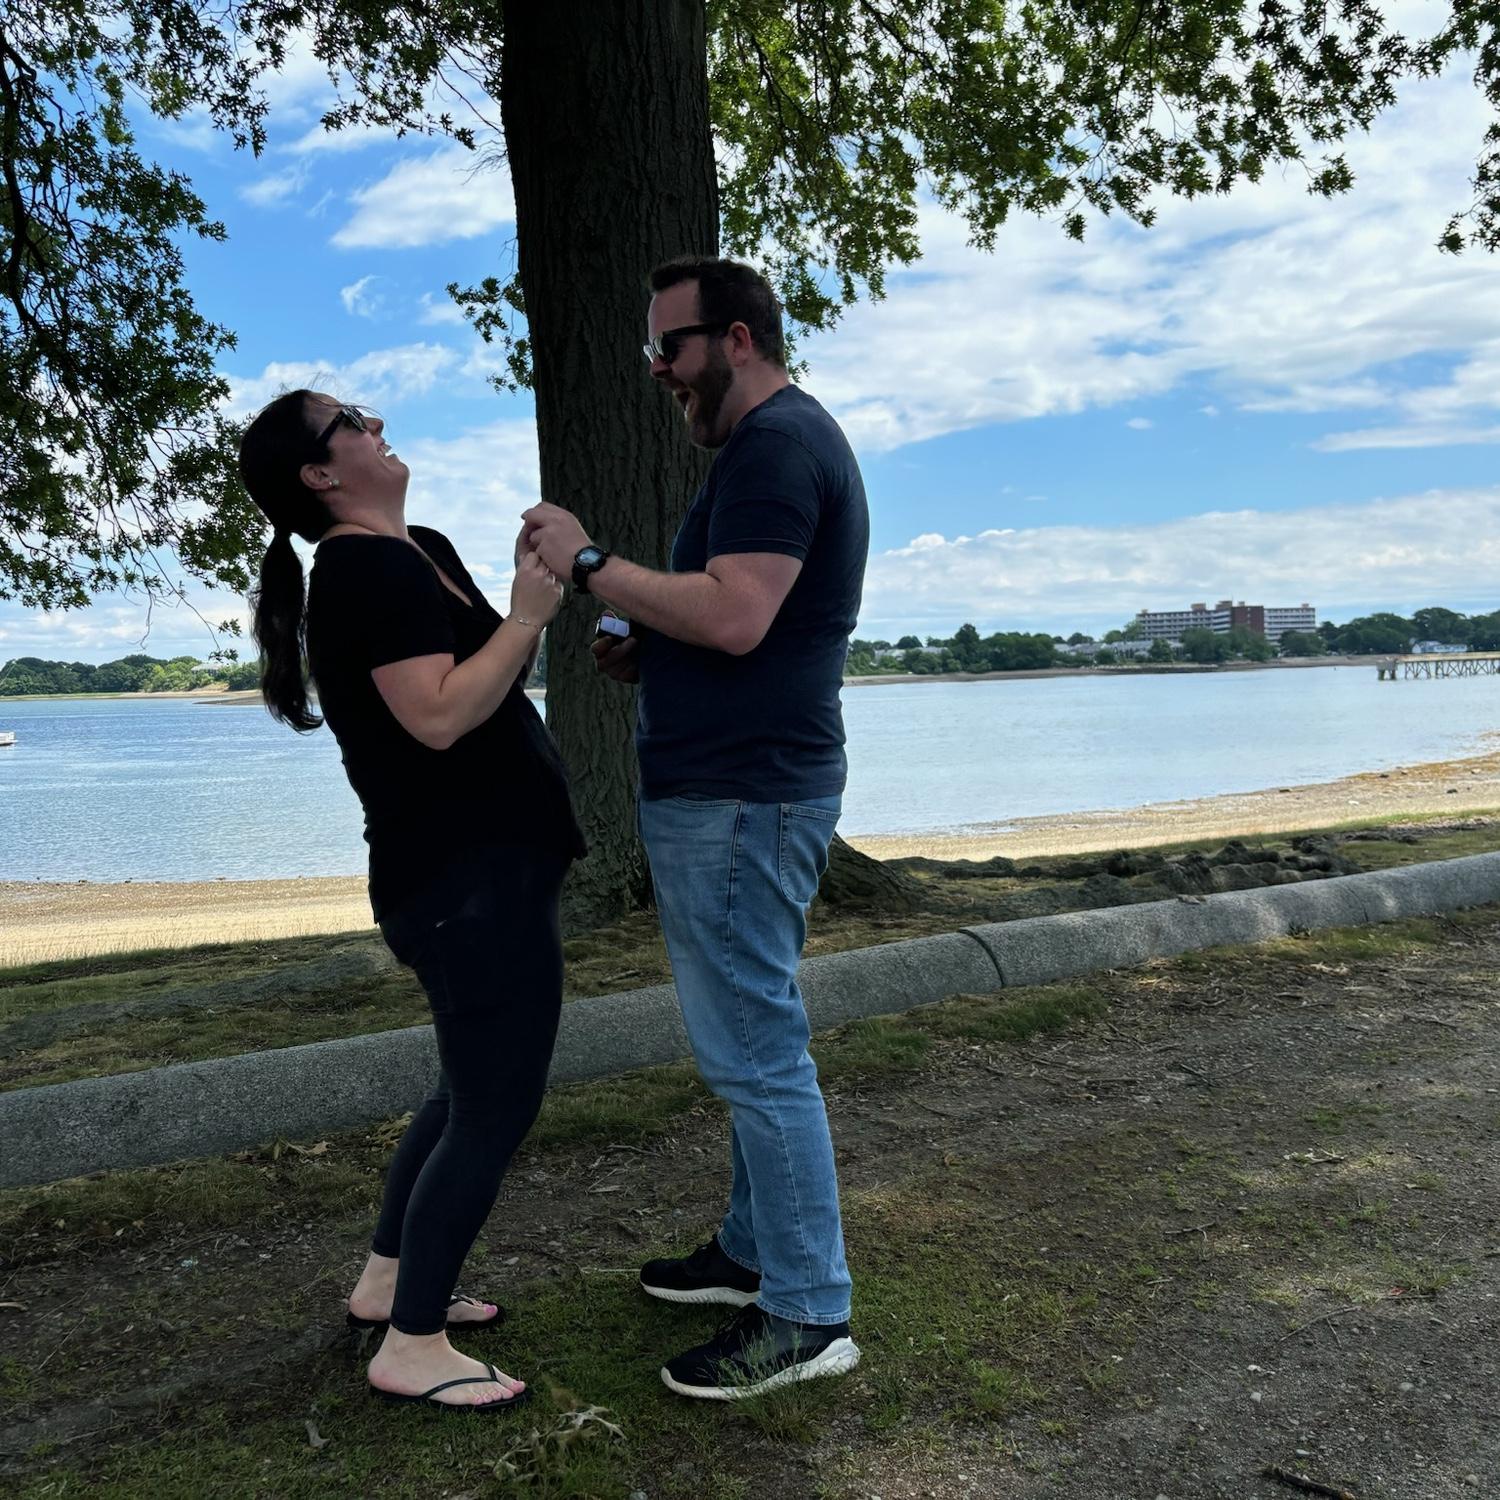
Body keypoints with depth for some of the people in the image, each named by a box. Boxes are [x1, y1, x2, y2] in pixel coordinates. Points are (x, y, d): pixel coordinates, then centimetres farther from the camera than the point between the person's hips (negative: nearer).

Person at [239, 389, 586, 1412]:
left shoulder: (421, 551, 14)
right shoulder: (369, 567, -17)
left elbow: (498, 676, 20)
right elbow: (440, 715, -27)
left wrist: (537, 591, 6)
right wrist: (529, 614, -21)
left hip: (478, 867, 11)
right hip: (471, 877, -11)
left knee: (477, 1085, 21)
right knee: (498, 1105, -4)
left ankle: (388, 1283, 32)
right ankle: (412, 1347, 8)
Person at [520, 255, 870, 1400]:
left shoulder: (776, 444, -14)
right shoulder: (791, 440, 21)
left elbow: (734, 614, -26)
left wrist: (589, 563, -16)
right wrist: (648, 655, 12)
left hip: (735, 799, -11)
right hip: (746, 787, 11)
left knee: (755, 1049, -5)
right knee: (753, 1040, 18)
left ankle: (808, 1313, 7)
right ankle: (758, 1252, 31)